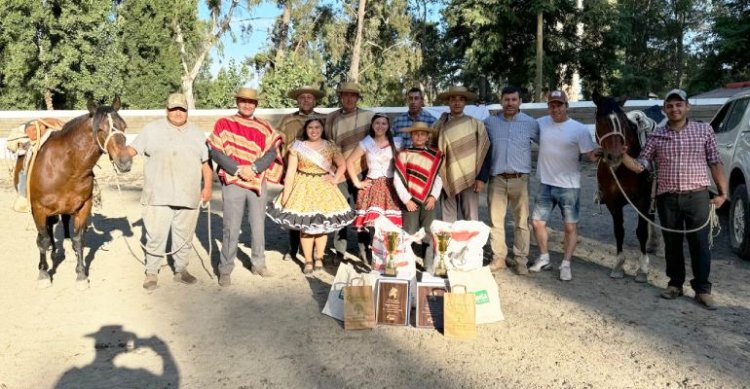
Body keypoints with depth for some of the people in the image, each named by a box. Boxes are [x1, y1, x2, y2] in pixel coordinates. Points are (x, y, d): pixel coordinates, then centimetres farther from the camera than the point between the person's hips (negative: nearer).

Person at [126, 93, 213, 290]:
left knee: (184, 236, 11)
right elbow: (132, 148, 2)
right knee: (155, 236, 0)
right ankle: (151, 272, 13)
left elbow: (206, 163, 12)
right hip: (158, 196, -2)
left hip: (188, 196, 3)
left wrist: (207, 186, 3)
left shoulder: (197, 134, 11)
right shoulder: (152, 129, 4)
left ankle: (181, 270, 26)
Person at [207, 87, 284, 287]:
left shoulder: (264, 127, 7)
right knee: (231, 229, -3)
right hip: (232, 183, -3)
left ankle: (259, 263, 27)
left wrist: (252, 168, -16)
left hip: (258, 182, 3)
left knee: (258, 226, 12)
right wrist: (238, 169, -16)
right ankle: (225, 270, 8)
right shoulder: (223, 124, 1)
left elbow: (272, 153, -1)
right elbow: (215, 151, -6)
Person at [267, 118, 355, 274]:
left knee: (323, 224, 6)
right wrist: (286, 193, -9)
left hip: (324, 188, 1)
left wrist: (335, 179, -5)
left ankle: (319, 258, 20)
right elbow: (290, 171, -5)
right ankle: (308, 261, 10)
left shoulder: (330, 146, 2)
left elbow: (342, 164, 9)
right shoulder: (297, 147, -3)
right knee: (305, 225, 0)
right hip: (304, 187, -1)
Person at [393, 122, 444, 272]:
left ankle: (429, 265, 10)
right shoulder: (404, 154, 0)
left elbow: (439, 177, 3)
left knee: (428, 233, 3)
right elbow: (398, 179, -3)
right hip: (411, 200, -1)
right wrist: (406, 199, -8)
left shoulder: (436, 155, 6)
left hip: (428, 200, 2)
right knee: (410, 233, 1)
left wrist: (434, 196, -8)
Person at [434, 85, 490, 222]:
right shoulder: (440, 126, 6)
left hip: (470, 179, -1)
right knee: (448, 221, 4)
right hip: (448, 180, 1)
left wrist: (481, 178, -5)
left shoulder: (476, 124, 2)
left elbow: (485, 152, 1)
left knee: (471, 219, 1)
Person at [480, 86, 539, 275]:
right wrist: (481, 177, 7)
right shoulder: (489, 122, 5)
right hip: (496, 179, 1)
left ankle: (520, 260, 13)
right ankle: (498, 257, 17)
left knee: (521, 222, 3)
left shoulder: (530, 123, 1)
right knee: (496, 220, 6)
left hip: (520, 179, -1)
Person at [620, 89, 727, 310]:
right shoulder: (656, 136, 4)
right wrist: (622, 156, -15)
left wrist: (723, 192, -2)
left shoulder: (704, 130, 2)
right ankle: (675, 284, 25)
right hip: (667, 198, 2)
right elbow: (640, 166, 2)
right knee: (672, 244, 11)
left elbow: (715, 163, 4)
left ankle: (702, 289, 12)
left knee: (699, 244, 2)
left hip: (697, 196, -1)